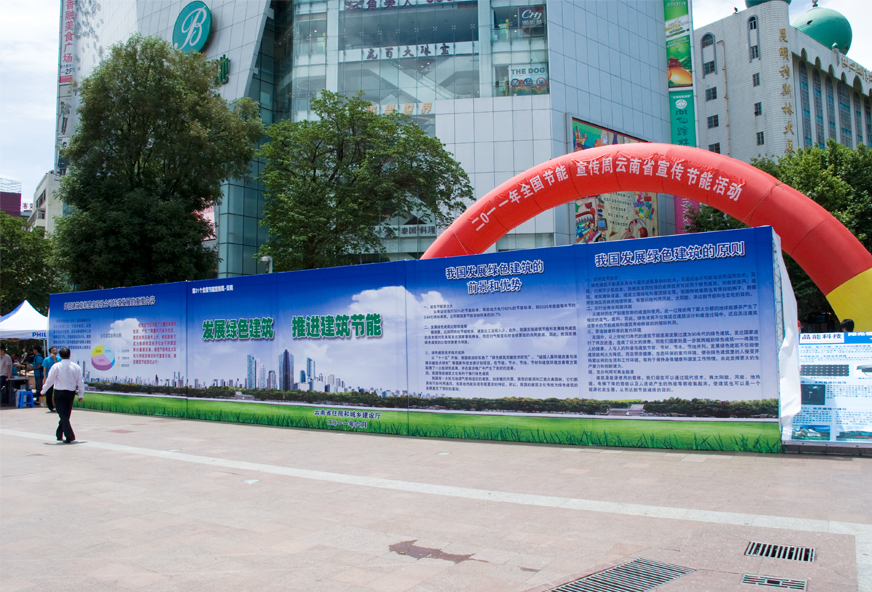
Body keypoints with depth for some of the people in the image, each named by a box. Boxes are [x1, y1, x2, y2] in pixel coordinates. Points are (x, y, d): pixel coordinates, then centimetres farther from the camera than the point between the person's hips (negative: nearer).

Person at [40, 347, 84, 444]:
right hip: (71, 393, 4)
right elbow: (80, 382, 1)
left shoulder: (56, 366, -10)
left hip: (59, 393, -4)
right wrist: (81, 395, 9)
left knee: (63, 415, -3)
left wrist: (43, 391, 12)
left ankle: (70, 437, -12)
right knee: (66, 415, 17)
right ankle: (59, 434, 30)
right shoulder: (76, 367, -1)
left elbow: (50, 380, -5)